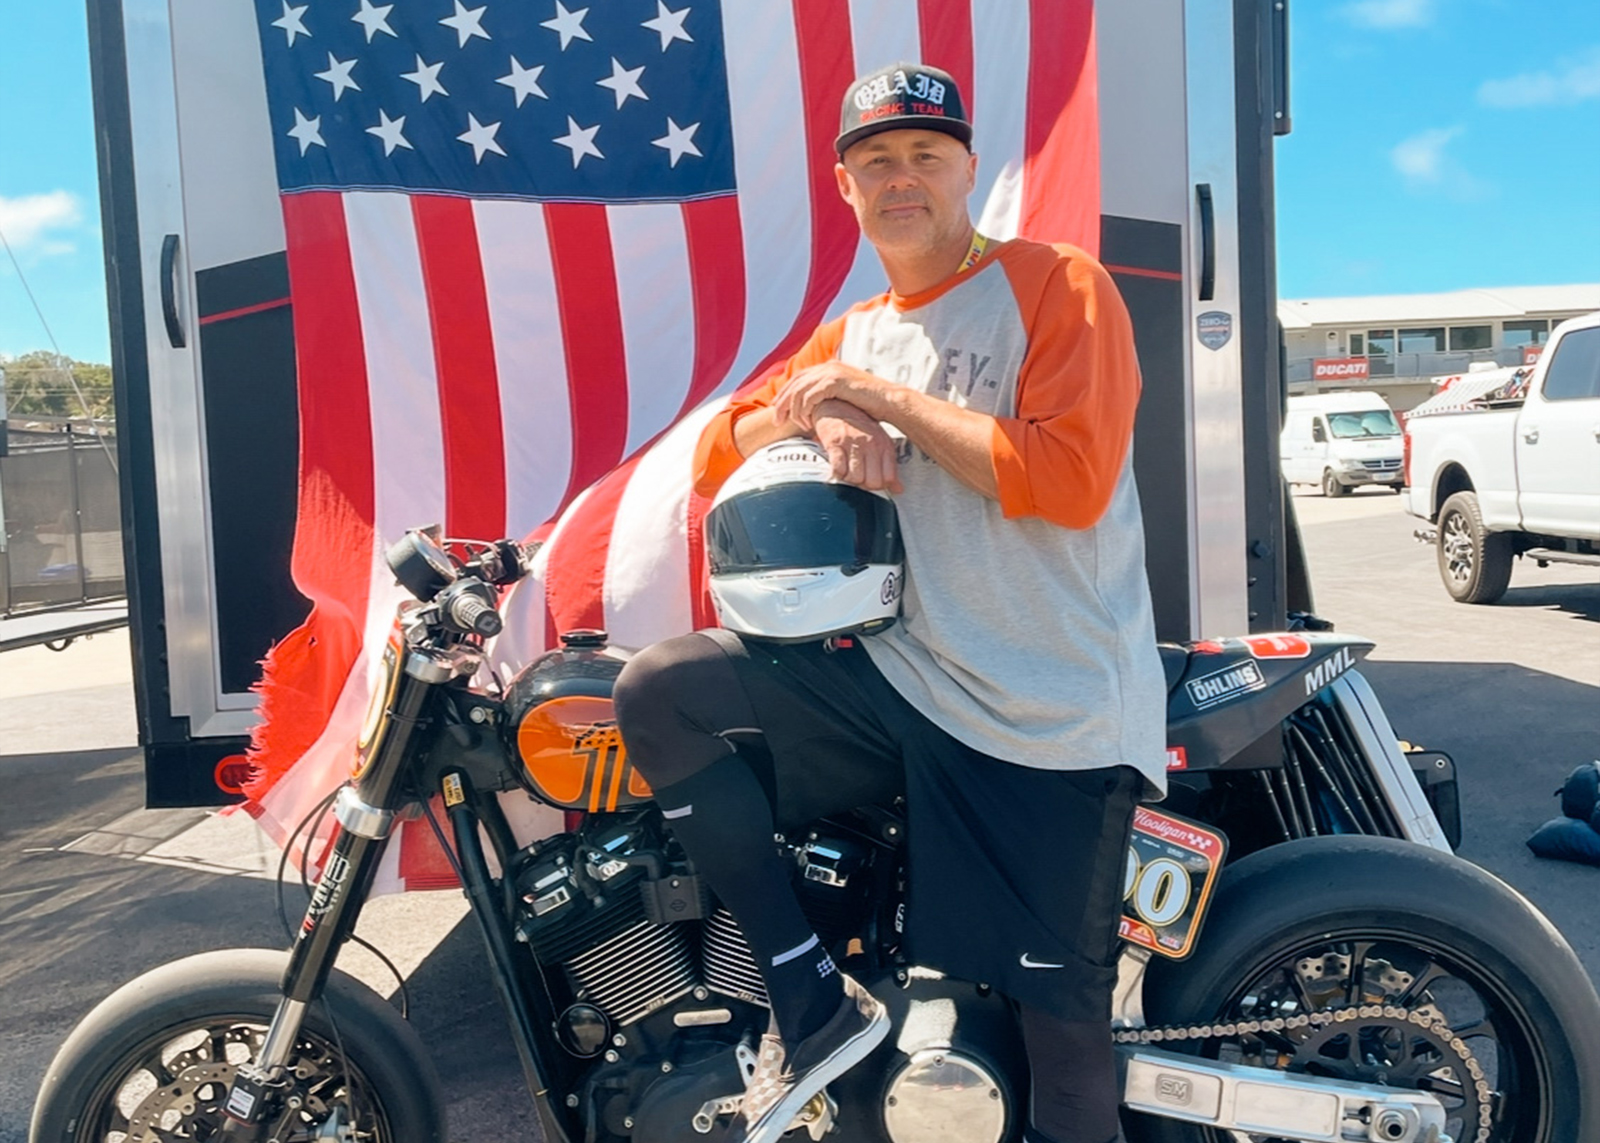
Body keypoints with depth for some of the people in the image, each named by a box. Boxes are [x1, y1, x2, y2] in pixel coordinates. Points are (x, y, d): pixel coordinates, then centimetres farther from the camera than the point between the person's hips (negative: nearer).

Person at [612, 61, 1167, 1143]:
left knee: (1060, 1021, 0)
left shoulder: (1058, 284, -1)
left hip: (1055, 718, -4)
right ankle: (815, 1001, -3)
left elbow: (1072, 478, -16)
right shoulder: (849, 336, 16)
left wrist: (882, 396, -12)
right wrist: (816, 413, -9)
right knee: (660, 691, -13)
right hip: (899, 676, 5)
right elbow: (718, 453, 12)